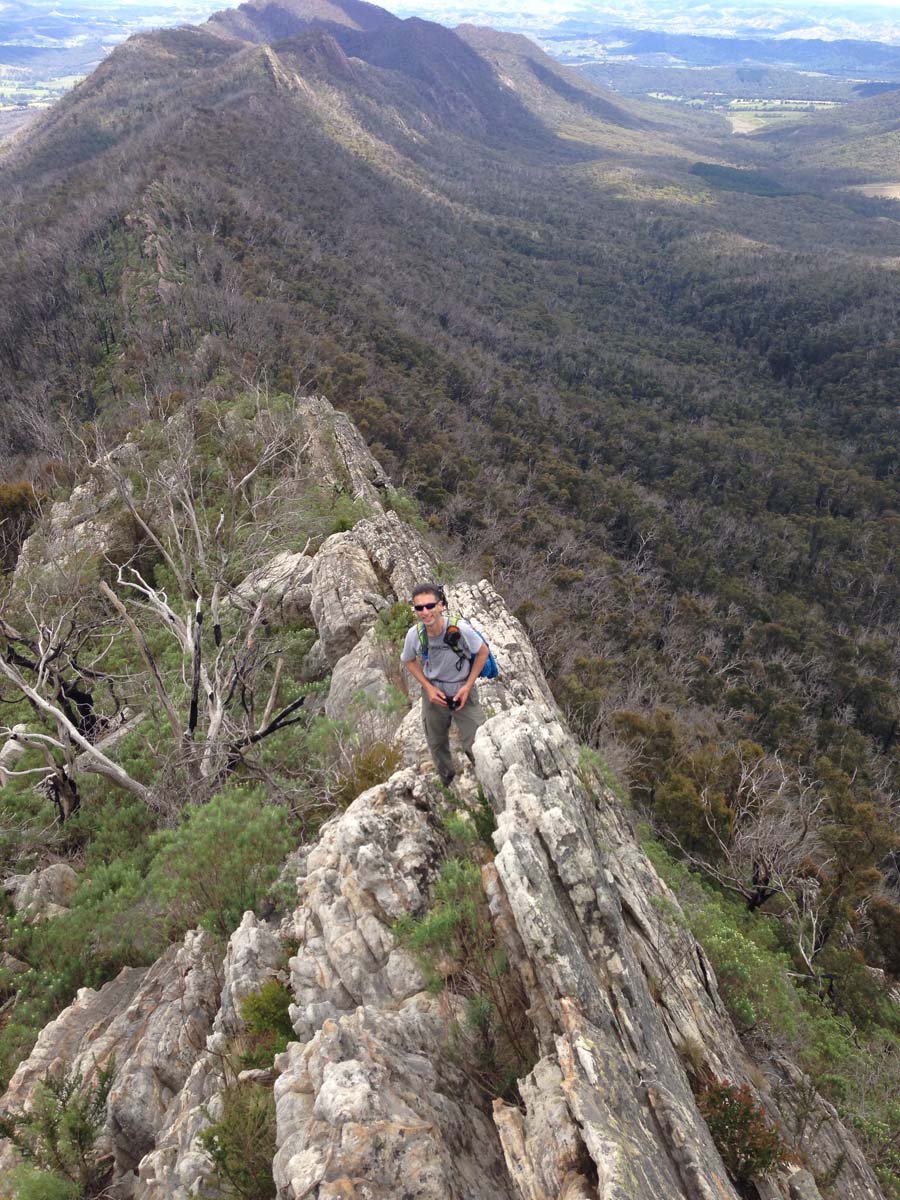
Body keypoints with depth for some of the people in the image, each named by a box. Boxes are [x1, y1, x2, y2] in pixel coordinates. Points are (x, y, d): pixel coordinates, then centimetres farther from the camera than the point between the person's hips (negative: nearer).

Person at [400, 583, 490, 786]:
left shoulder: (460, 629, -30)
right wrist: (428, 688, -11)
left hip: (462, 693, -3)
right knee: (437, 745, 23)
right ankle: (448, 782, 52)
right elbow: (409, 661, 0)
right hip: (434, 695, 3)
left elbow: (483, 652, -12)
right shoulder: (414, 635, -22)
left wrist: (468, 686, -15)